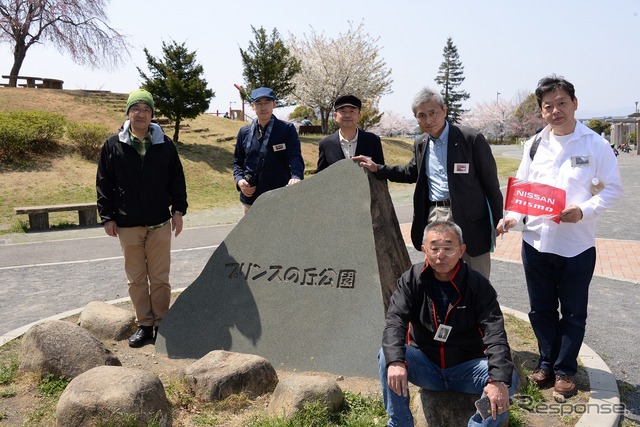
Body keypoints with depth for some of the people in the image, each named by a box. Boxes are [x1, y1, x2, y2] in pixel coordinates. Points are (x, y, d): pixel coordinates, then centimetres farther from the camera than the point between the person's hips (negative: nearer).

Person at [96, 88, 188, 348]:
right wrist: (107, 217, 0)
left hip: (160, 223, 0)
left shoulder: (165, 144, 1)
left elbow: (177, 179, 7)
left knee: (160, 278, 5)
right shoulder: (113, 145, 1)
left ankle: (162, 324, 18)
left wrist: (178, 210, 1)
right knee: (136, 278, 9)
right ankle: (144, 324, 21)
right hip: (128, 225, 1)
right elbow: (103, 183, 3)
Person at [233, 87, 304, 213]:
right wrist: (239, 180, -3)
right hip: (250, 198, 3)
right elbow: (237, 162, 17)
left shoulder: (287, 129, -1)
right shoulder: (244, 132, 9)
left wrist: (296, 177, -32)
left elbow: (295, 157, -11)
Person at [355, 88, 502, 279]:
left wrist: (498, 221, -5)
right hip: (434, 217, 5)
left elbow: (490, 183, -6)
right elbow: (411, 172, 26)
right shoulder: (420, 143, 9)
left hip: (469, 220, -5)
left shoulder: (472, 139, -10)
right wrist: (377, 168, 16)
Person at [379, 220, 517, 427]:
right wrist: (395, 361, -39)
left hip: (466, 368, 0)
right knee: (386, 357, -25)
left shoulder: (478, 284, -12)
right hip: (425, 365, 1)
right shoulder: (412, 279, -8)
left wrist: (499, 380, -37)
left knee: (509, 380, -26)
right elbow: (394, 321, -20)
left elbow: (495, 333, -21)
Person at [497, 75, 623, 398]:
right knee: (541, 309, 14)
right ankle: (547, 363, 32)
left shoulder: (595, 144, -6)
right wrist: (513, 217, -7)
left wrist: (584, 210, -19)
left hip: (576, 245, -3)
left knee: (573, 313, 11)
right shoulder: (534, 145, 5)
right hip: (536, 241, 3)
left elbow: (613, 188, -2)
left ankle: (565, 370, 28)